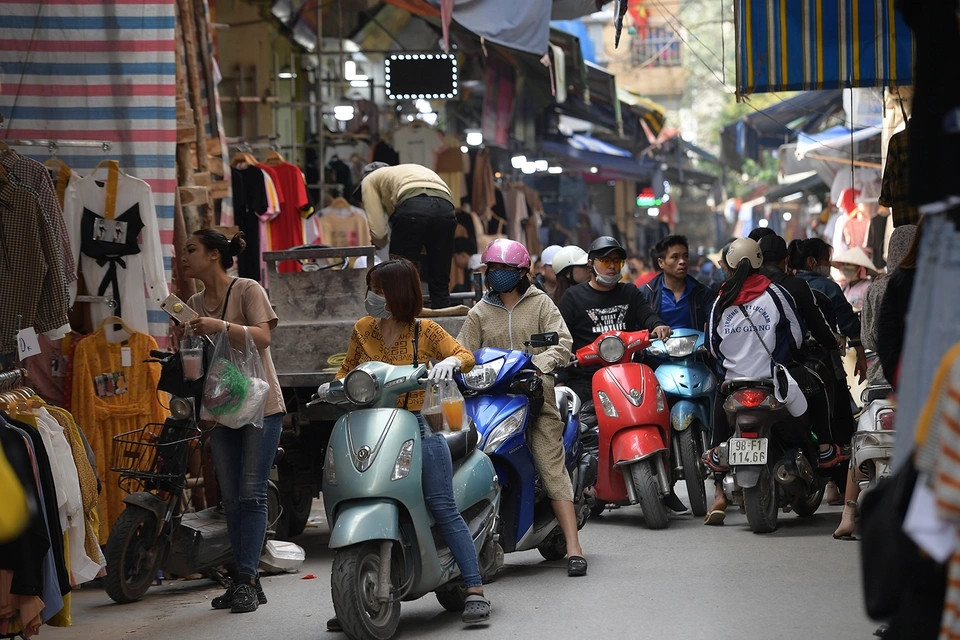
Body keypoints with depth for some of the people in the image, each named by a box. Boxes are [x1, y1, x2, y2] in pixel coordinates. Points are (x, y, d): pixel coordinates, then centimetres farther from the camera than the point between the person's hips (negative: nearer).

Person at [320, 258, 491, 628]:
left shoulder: (425, 331, 3)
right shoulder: (362, 329, 12)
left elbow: (465, 356, 0)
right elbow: (348, 370, 19)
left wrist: (450, 362, -22)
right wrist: (334, 385, -2)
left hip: (415, 427, -3)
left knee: (443, 509, -11)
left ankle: (475, 591, -10)